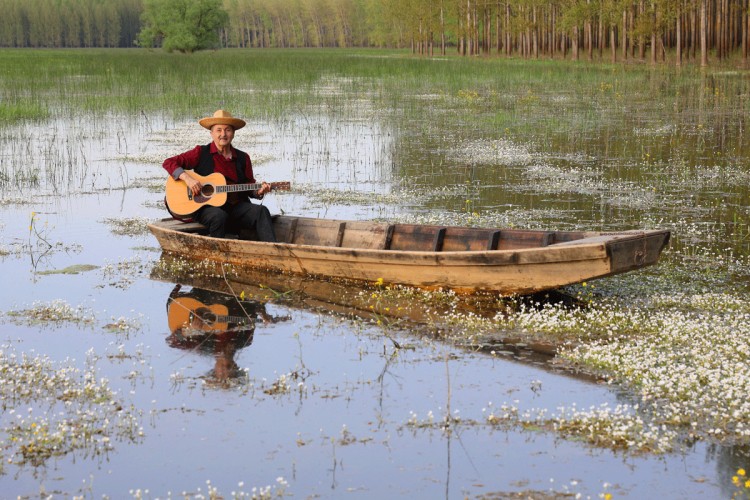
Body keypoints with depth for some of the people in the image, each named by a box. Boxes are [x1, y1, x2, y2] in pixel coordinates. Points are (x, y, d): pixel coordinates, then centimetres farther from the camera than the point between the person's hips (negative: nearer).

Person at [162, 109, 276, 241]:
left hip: (236, 208, 3)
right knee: (219, 216, -38)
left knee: (261, 211, -24)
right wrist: (187, 178, -15)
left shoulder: (243, 158, 15)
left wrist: (259, 192, -5)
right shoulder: (201, 153, 4)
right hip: (206, 207, -3)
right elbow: (169, 163, 1)